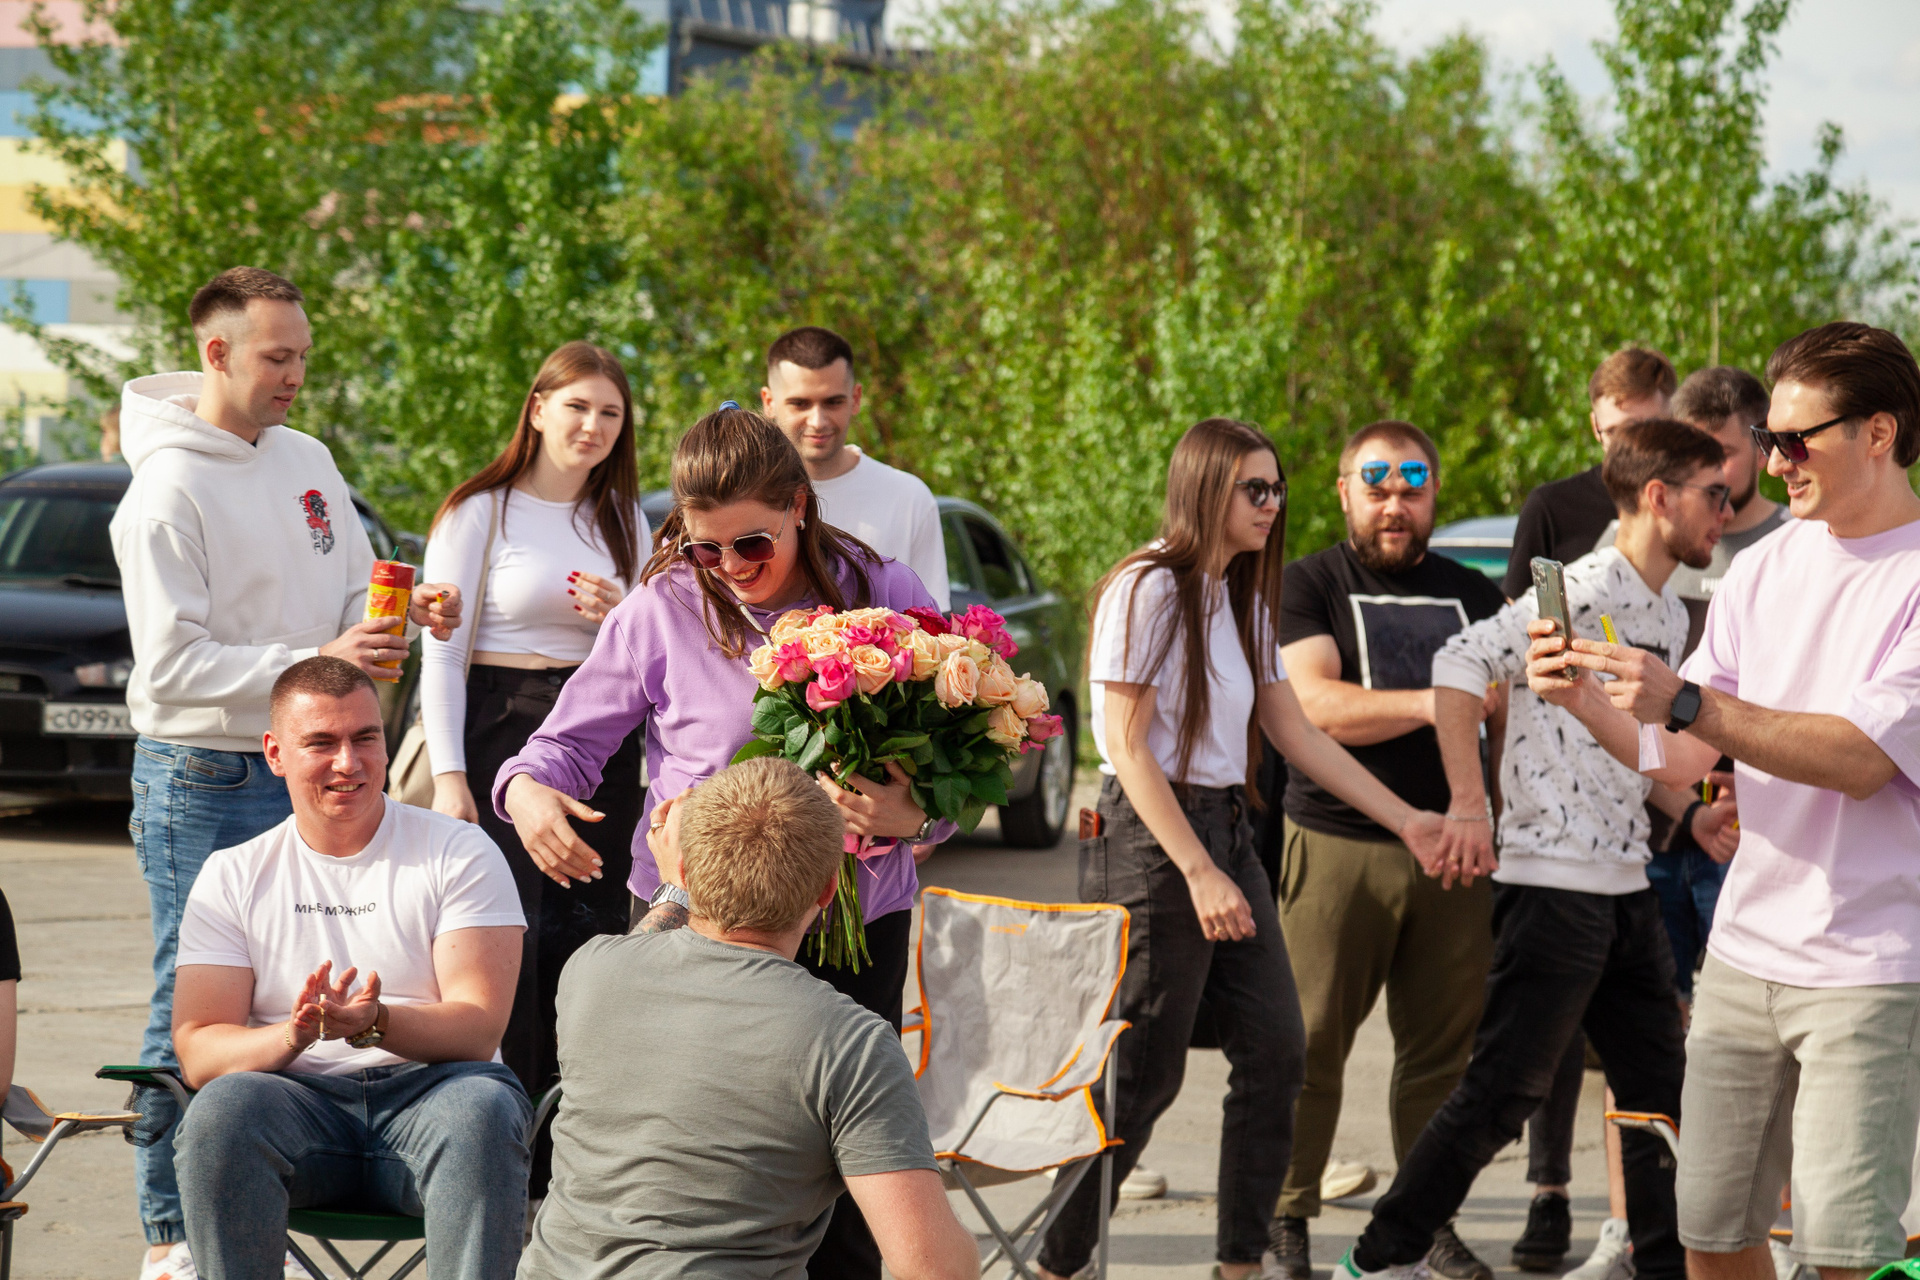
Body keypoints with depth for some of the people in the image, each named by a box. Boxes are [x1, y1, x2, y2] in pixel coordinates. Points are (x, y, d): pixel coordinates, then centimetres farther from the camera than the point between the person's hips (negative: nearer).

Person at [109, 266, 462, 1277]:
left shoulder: (307, 462, 9)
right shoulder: (168, 490, -14)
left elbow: (351, 594, 16)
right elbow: (170, 666, -19)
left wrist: (407, 613, -6)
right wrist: (313, 661, -25)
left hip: (305, 771, 7)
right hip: (202, 783, -7)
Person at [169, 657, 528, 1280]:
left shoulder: (460, 854, 7)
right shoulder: (232, 877, 12)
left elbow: (477, 1030, -4)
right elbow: (198, 1051, 1)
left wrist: (373, 1024, -24)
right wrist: (291, 1035, -21)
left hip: (427, 1091, -1)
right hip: (299, 1100, 1)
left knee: (483, 1107, -36)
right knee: (222, 1107, -33)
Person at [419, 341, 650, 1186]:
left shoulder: (624, 520, 16)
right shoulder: (479, 512, 1)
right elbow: (442, 651, -3)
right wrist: (449, 776, -11)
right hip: (503, 732, -4)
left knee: (591, 939, 0)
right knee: (509, 941, -12)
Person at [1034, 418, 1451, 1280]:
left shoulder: (1243, 599, 14)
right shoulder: (1148, 590, -12)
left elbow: (1295, 733, 17)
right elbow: (1127, 747, -15)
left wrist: (1407, 821, 13)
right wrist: (1199, 874, -19)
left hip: (1226, 827, 8)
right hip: (1150, 835, -8)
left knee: (1276, 1052, 5)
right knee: (1142, 1073, -6)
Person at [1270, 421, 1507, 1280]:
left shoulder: (1473, 597, 17)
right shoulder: (1309, 586, 4)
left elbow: (1507, 724, 19)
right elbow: (1315, 705, -11)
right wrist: (1434, 703, -16)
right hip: (1336, 847, -4)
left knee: (1443, 1048, 3)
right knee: (1310, 1046, -4)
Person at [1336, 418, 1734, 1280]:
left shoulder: (1669, 616, 16)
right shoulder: (1585, 590, -13)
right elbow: (1460, 665, -21)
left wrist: (1695, 809, 12)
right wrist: (1469, 804, -22)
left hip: (1626, 884, 9)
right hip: (1552, 879, -9)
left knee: (1659, 1087, 10)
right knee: (1503, 1089, -5)